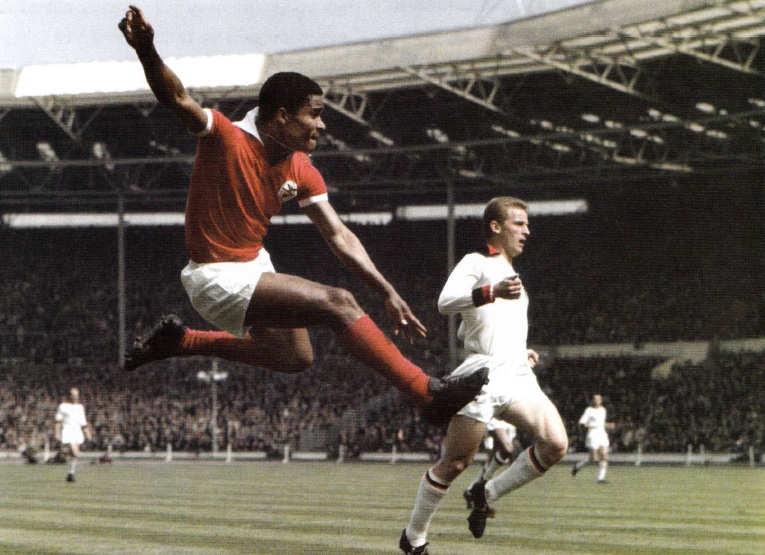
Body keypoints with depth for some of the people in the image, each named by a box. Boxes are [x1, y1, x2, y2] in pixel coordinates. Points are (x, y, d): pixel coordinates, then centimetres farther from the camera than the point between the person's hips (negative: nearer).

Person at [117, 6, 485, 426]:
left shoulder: (302, 171, -1)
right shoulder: (225, 139, -23)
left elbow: (339, 236, 1)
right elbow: (177, 99, -38)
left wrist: (387, 292, -6)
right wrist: (147, 52, -58)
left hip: (254, 264, 9)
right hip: (219, 279, -9)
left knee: (295, 357, 27)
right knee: (337, 303, -22)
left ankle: (178, 340, 32)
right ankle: (429, 394, -20)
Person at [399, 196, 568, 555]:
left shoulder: (511, 276, 29)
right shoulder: (477, 263, 2)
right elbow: (446, 302, -19)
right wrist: (493, 292, -34)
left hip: (518, 376, 7)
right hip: (484, 373, -7)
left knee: (555, 444, -15)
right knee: (455, 463, -5)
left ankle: (486, 495, 2)